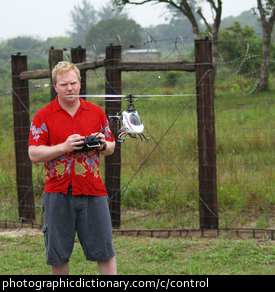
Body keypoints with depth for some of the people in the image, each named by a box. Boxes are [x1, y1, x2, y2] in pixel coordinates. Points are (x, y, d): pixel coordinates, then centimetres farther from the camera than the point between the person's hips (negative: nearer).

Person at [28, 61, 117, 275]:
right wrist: (64, 147, -16)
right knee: (57, 254, 5)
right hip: (58, 192, -1)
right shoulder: (43, 116, 2)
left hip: (93, 192, 1)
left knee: (104, 250, 0)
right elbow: (34, 154, -4)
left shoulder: (97, 112, 10)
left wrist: (102, 145, -5)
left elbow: (111, 147, 18)